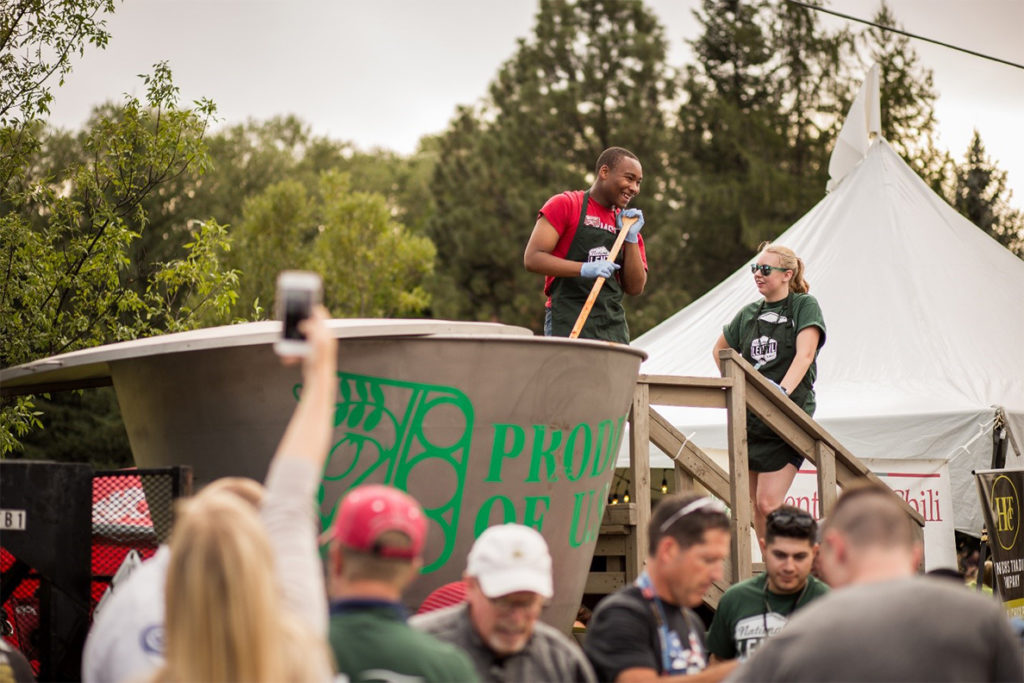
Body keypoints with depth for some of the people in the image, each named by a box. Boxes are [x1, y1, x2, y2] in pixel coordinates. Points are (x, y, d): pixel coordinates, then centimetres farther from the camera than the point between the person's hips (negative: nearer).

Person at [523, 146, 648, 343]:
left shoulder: (626, 222, 18)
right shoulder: (565, 205, 2)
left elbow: (635, 288, 13)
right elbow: (532, 258, -9)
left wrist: (631, 237, 2)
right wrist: (584, 269, -20)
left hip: (613, 327, 6)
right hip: (568, 324, -6)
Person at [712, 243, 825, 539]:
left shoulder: (804, 305, -1)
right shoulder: (749, 313, 14)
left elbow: (804, 355, -17)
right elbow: (720, 349, 31)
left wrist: (782, 390, -32)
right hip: (748, 416, 6)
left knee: (768, 503, -16)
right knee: (756, 505, 6)